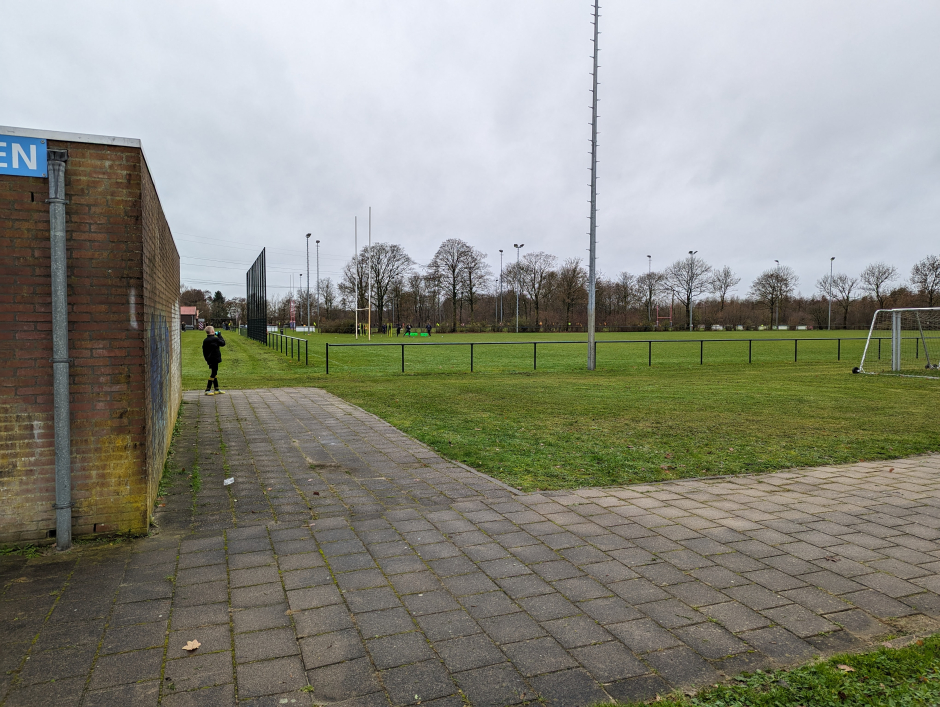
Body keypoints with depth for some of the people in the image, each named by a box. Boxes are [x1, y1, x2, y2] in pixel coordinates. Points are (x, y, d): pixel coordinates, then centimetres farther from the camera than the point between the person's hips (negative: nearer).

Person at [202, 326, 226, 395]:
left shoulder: (205, 341, 8)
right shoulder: (215, 339, -16)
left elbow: (204, 352, 12)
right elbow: (223, 343, -3)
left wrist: (206, 359, 20)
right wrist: (219, 336, 6)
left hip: (210, 360, 8)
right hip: (214, 360, -8)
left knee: (214, 374, 15)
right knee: (213, 374, -3)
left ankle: (217, 389, 22)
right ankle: (207, 390, -3)